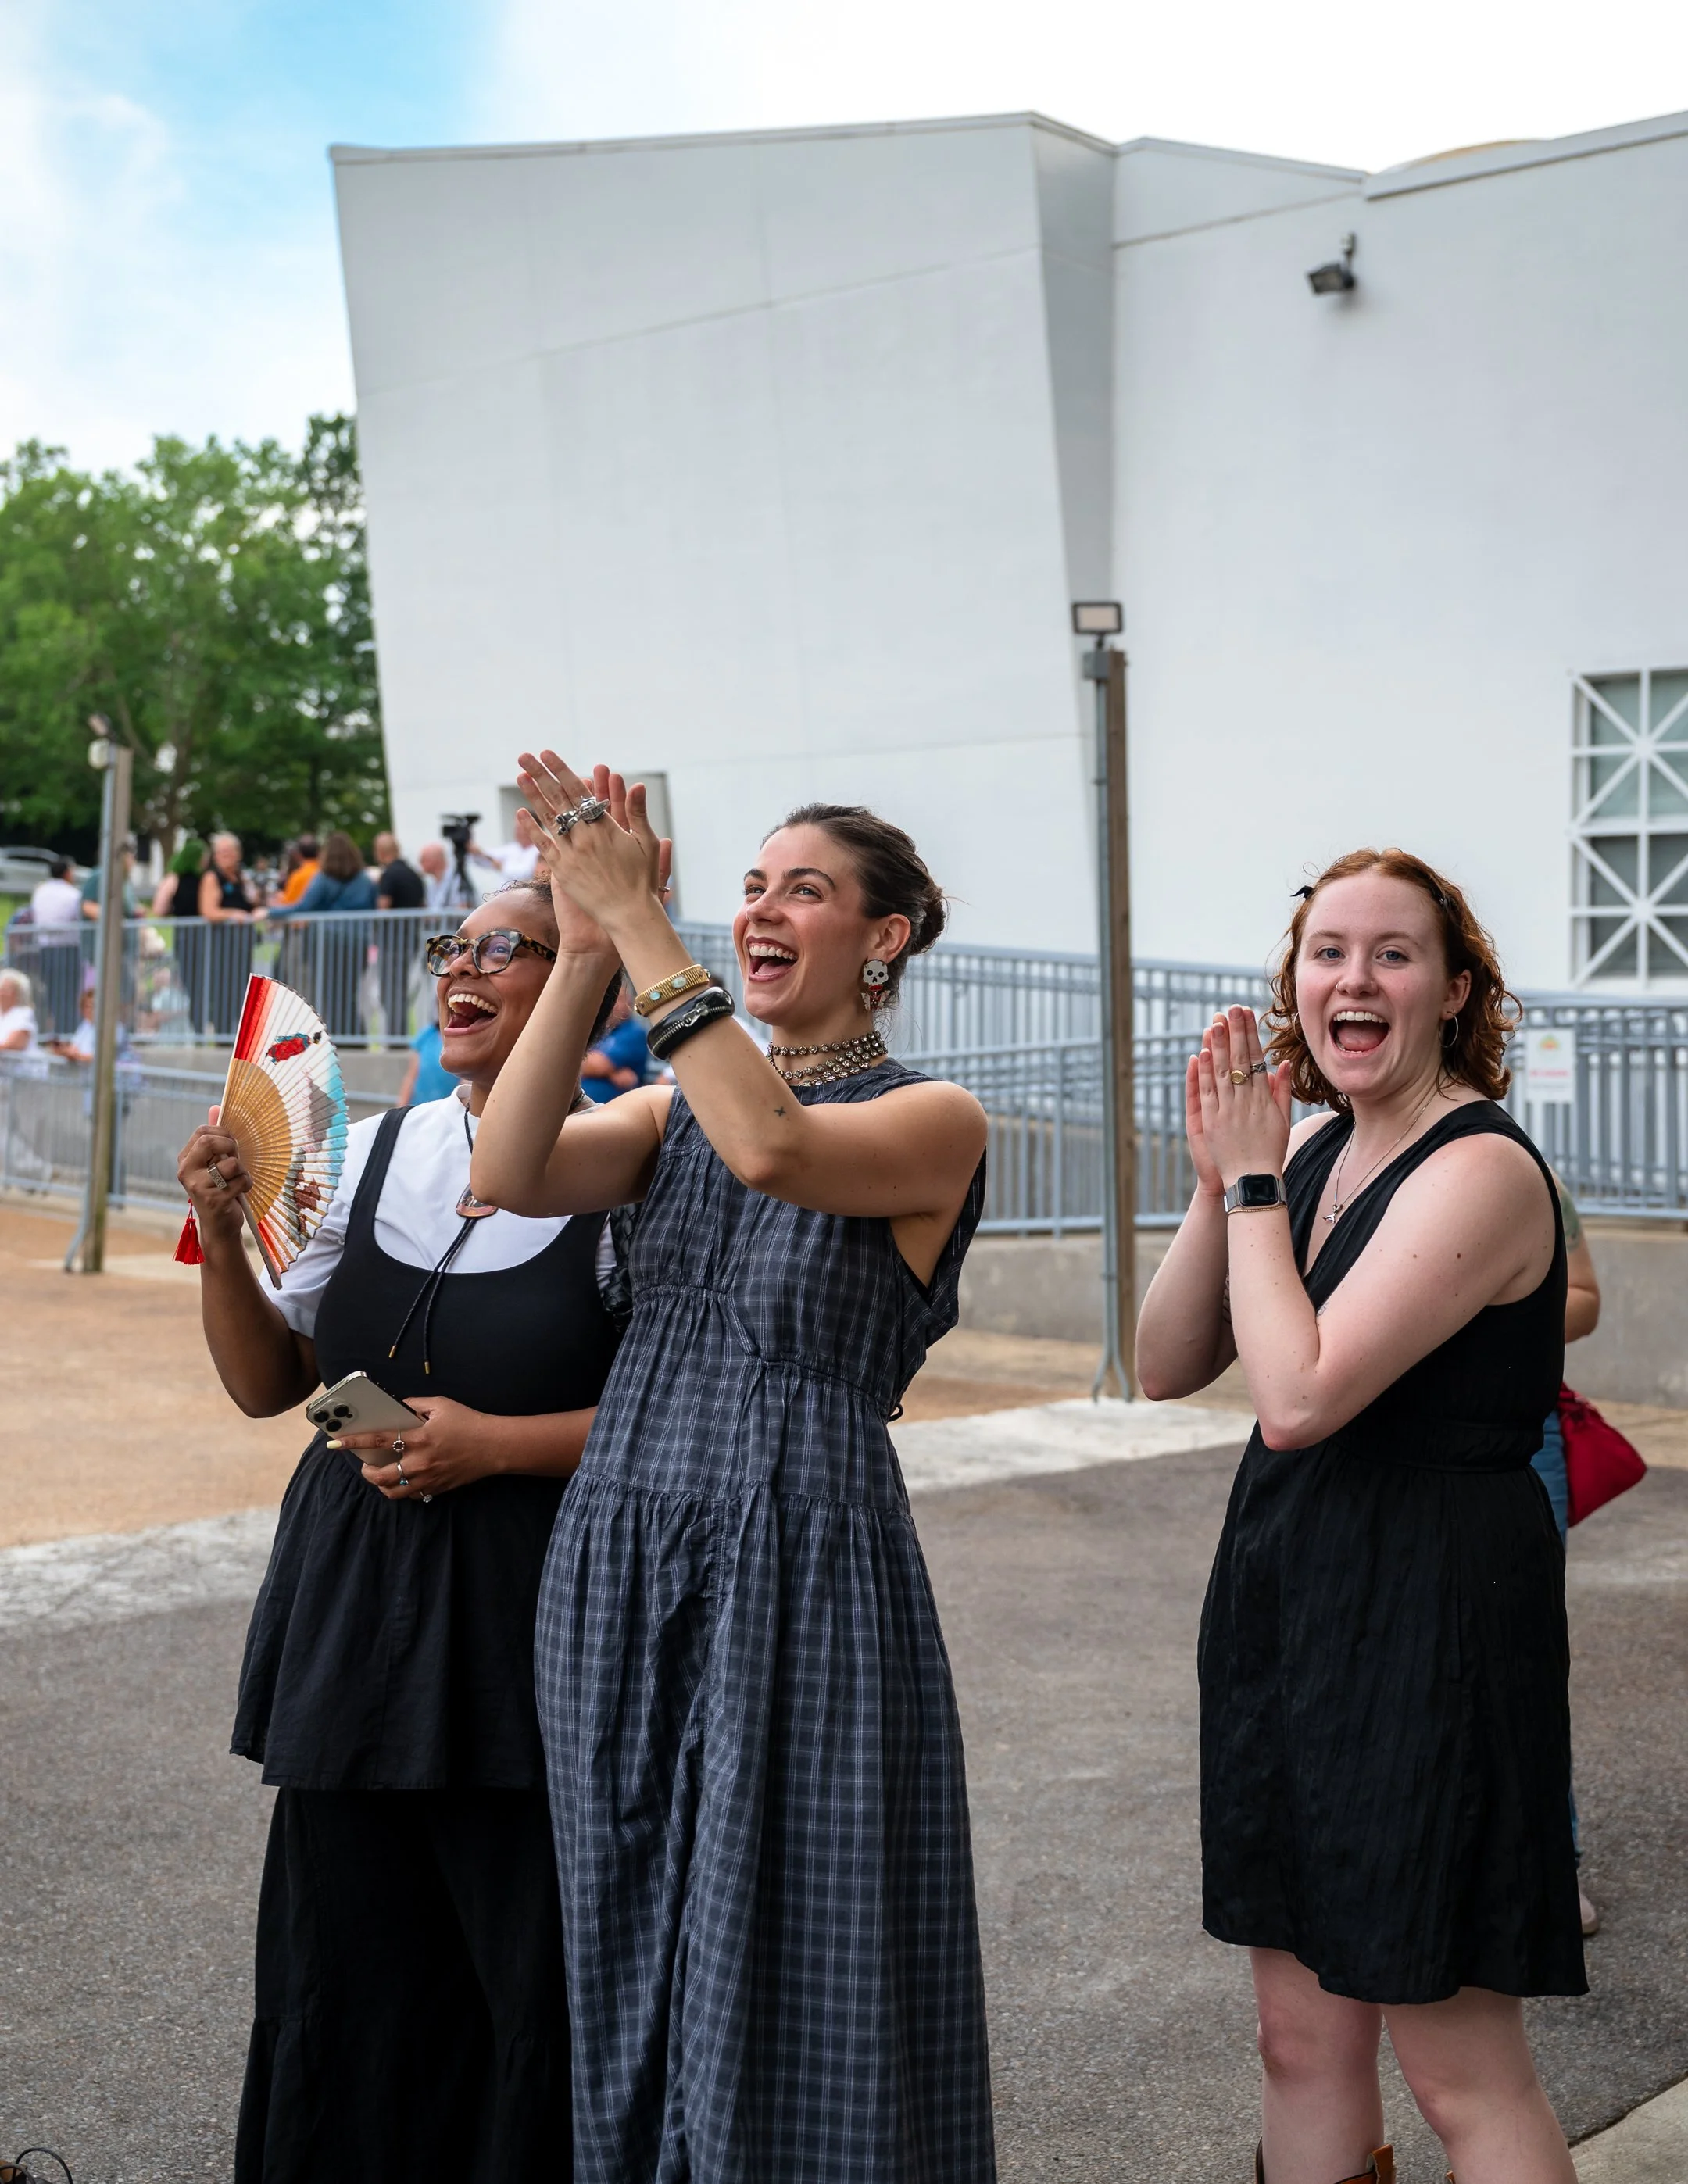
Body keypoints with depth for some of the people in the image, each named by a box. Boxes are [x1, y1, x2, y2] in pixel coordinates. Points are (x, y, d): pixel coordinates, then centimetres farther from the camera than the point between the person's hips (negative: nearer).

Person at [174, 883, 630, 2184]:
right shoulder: (373, 1152, 9)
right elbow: (267, 1384, 13)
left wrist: (495, 1444, -15)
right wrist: (223, 1240, -2)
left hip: (530, 1617, -5)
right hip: (356, 1607, 5)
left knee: (534, 1974, 0)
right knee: (353, 1969, 12)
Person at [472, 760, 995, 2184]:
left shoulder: (934, 1120, -4)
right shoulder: (680, 1109, 12)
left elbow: (774, 1148, -26)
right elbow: (508, 1175, -7)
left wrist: (638, 920, -23)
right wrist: (586, 944, -12)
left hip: (805, 1577, -5)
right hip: (620, 1566, 6)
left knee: (794, 1985, 2)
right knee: (639, 1974, 14)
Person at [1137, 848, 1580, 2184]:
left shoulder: (1481, 1168, -17)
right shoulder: (1311, 1146, 8)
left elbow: (1298, 1397, -25)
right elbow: (1168, 1368, 5)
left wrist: (1255, 1182, -14)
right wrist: (1220, 1183, -7)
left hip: (1430, 1620, -8)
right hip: (1291, 1605, 8)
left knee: (1459, 2065, 1)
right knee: (1303, 2032, 15)